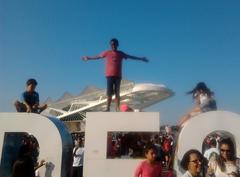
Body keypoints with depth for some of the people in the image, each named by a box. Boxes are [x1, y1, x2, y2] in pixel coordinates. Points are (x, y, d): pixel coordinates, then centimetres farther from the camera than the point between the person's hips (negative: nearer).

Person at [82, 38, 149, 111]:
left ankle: (117, 108, 5)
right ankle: (108, 108, -2)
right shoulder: (107, 53, 5)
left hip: (118, 76, 2)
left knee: (117, 93, 1)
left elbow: (131, 57, 19)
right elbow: (98, 56, 14)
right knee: (109, 93, -6)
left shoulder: (121, 53, 11)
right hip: (109, 75, -2)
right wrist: (88, 58, 19)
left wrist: (141, 59, 22)